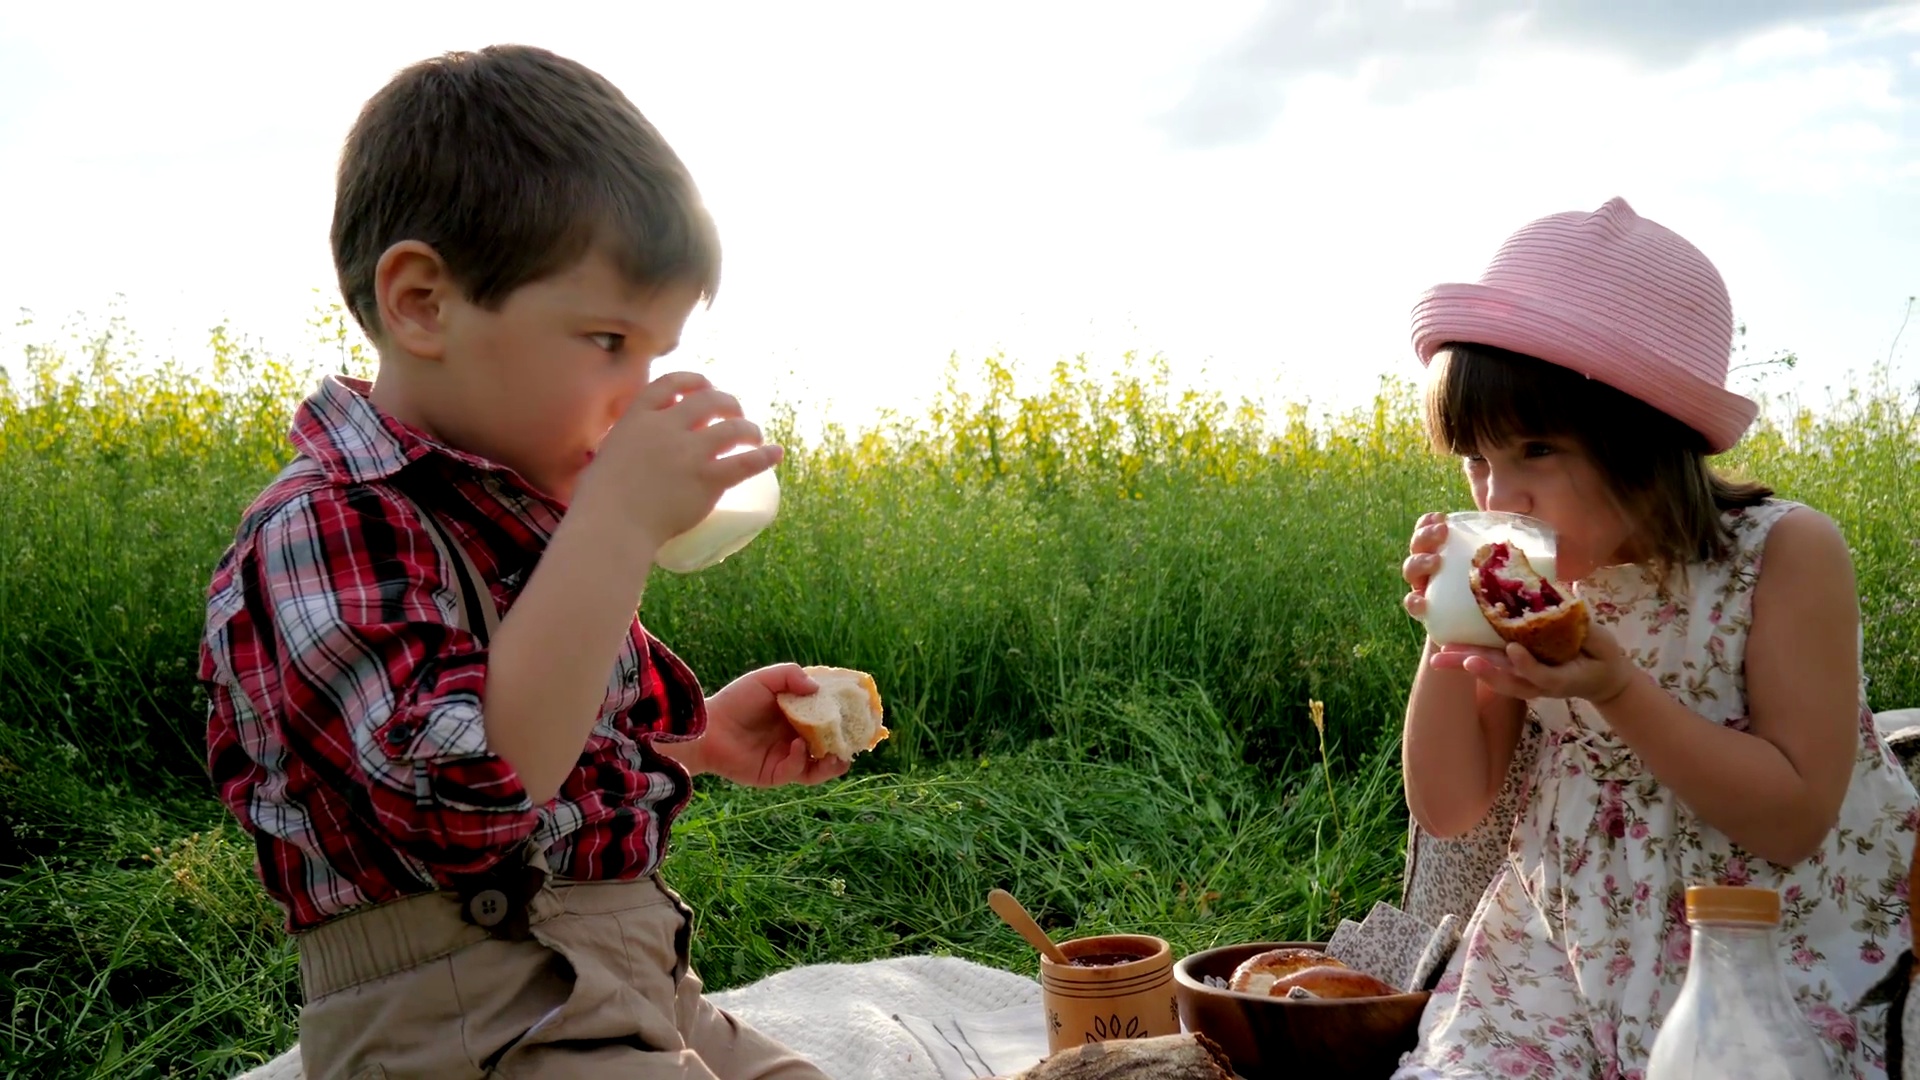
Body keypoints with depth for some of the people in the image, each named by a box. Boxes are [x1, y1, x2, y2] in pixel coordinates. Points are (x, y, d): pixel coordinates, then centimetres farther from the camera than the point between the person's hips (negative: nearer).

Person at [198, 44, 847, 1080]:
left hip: (631, 987, 9)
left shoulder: (528, 515, 11)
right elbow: (468, 797, -34)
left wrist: (698, 737, 11)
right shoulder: (325, 529, -18)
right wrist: (618, 525, -33)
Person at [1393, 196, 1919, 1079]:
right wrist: (1448, 638, -15)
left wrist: (1614, 689, -26)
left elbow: (1794, 821, -16)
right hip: (1568, 942, 3)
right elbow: (1447, 810, 0)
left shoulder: (1788, 553, -13)